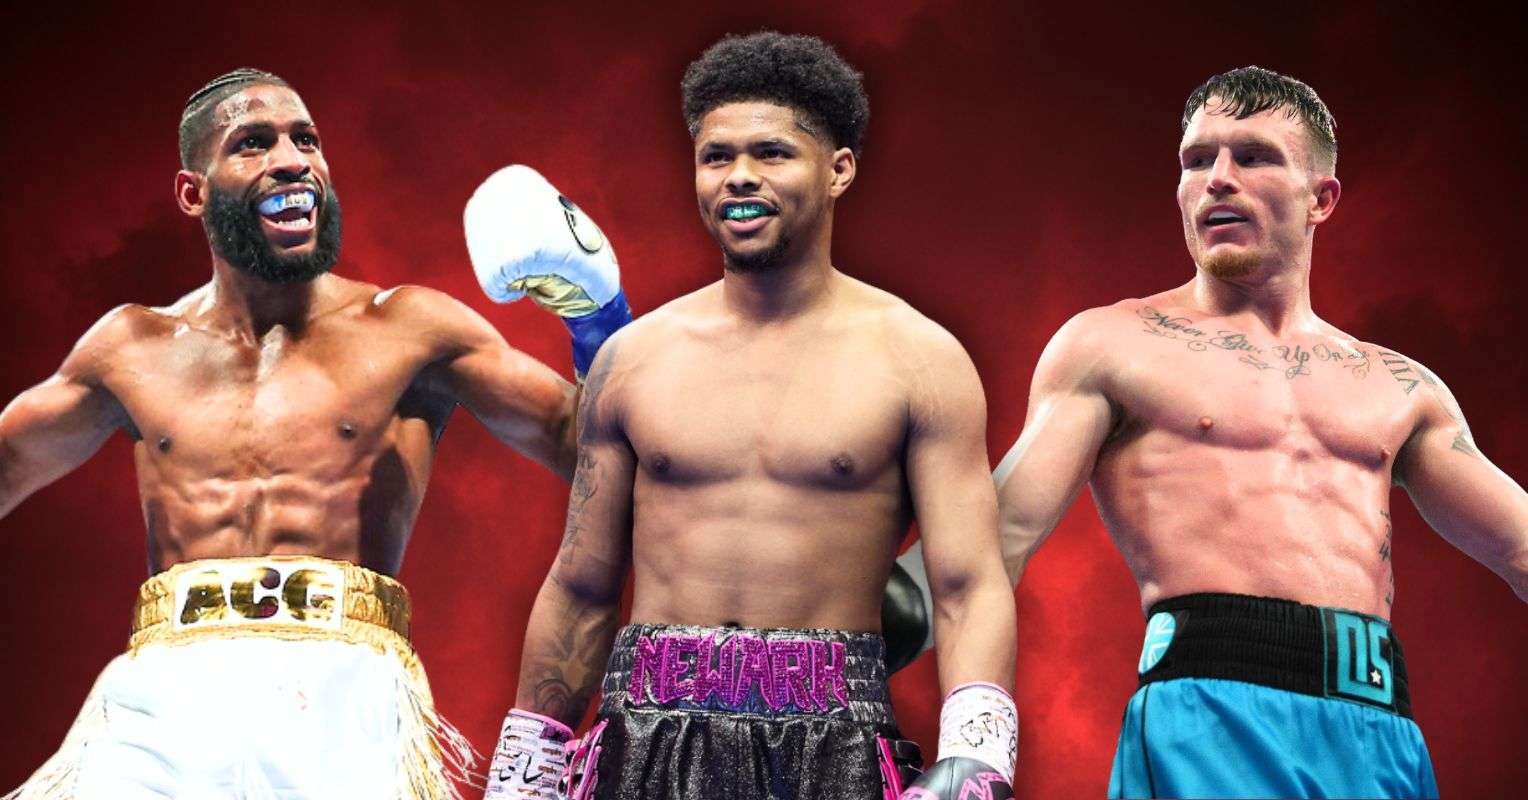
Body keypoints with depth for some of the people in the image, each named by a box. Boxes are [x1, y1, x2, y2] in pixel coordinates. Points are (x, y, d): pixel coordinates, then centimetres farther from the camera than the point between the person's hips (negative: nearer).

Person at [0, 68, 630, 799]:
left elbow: (580, 442, 8)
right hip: (164, 696, 2)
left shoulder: (409, 329, 8)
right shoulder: (132, 348, 15)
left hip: (347, 692, -2)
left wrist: (597, 317, -7)